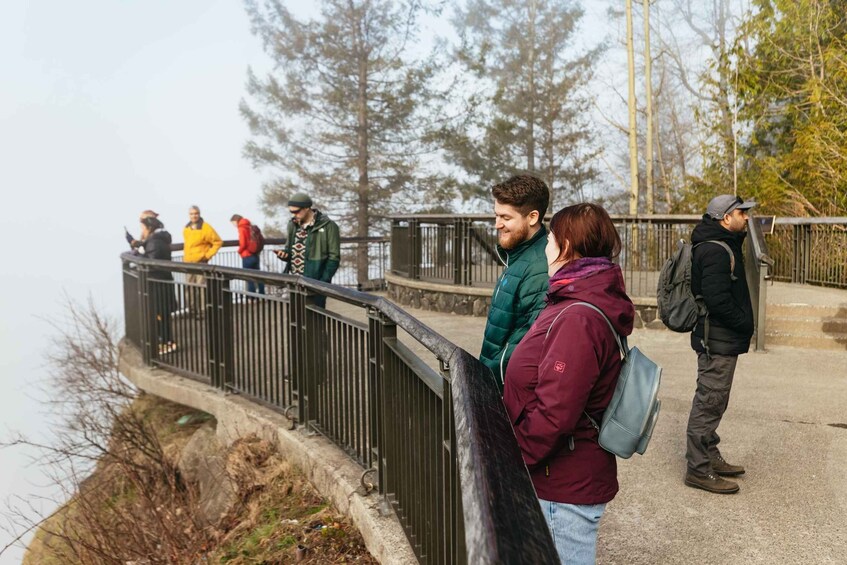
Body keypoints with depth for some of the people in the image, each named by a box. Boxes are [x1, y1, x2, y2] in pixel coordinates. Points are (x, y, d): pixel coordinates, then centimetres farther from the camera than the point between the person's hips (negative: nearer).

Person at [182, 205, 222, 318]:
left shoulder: (206, 228, -10)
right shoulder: (186, 229, 11)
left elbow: (218, 242, -7)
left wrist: (208, 255, -10)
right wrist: (185, 256, 17)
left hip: (200, 262, -7)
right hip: (188, 263, 7)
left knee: (201, 287, -10)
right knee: (190, 288, 11)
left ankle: (202, 311, -6)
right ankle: (192, 309, 20)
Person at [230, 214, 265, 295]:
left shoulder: (242, 228, -12)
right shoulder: (250, 227, 11)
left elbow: (243, 244, -17)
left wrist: (239, 251, 1)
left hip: (247, 256, -8)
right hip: (255, 255, 8)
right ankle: (262, 295, 20)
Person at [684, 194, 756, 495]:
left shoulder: (723, 245, 15)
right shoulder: (715, 250, -19)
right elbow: (717, 300, -27)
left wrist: (744, 325, 8)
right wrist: (745, 324, -14)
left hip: (719, 338, 11)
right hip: (718, 341, -11)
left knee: (711, 402, 18)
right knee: (710, 403, -3)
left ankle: (710, 458, 31)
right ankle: (699, 469, 5)